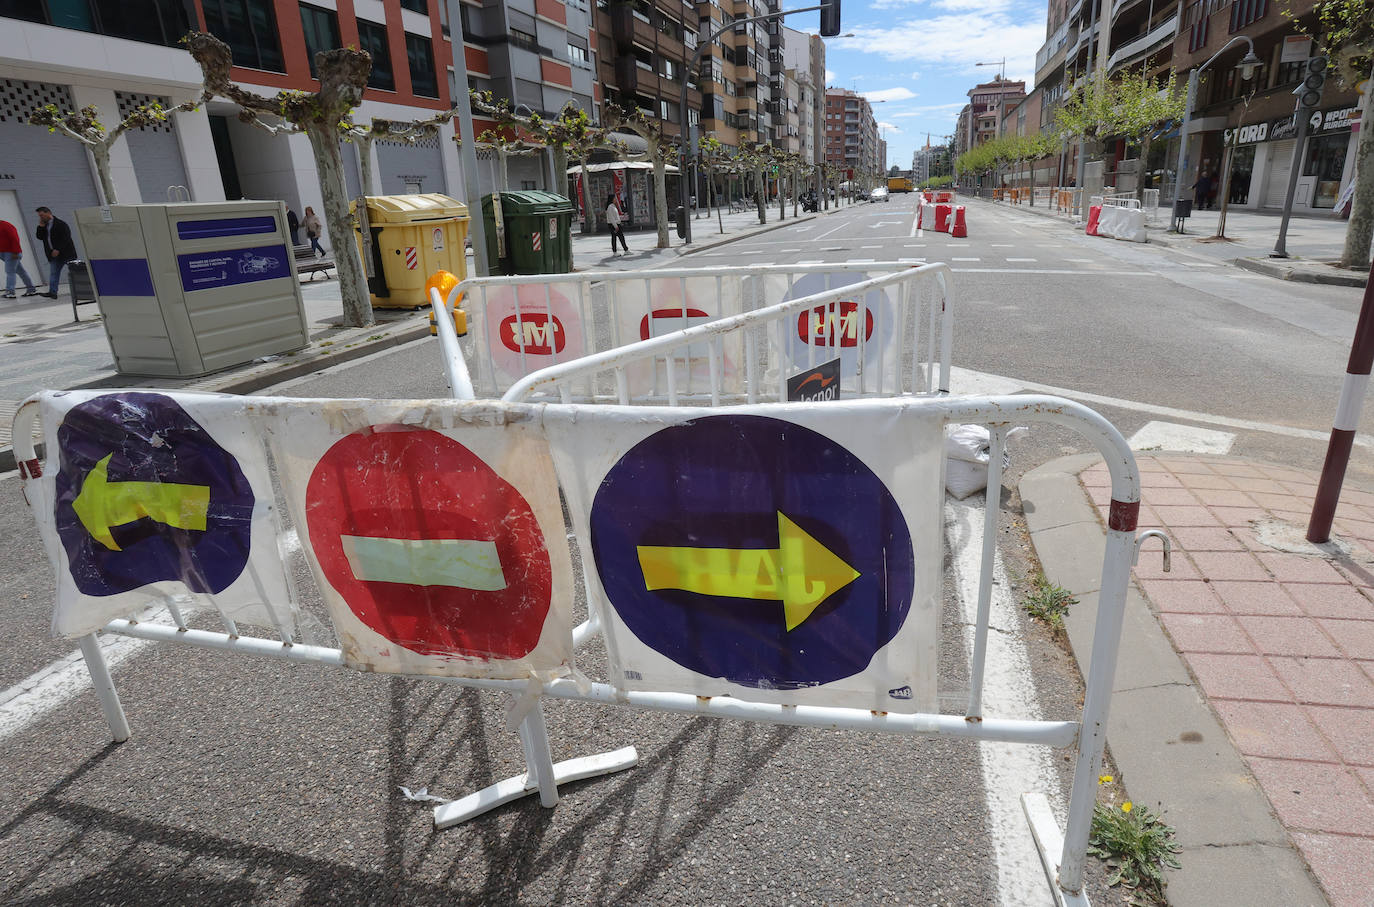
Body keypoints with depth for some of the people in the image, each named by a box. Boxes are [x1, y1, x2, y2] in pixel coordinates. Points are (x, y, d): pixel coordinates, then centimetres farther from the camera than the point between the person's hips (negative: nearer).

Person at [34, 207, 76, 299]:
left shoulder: (60, 224, -8)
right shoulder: (43, 225, 14)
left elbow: (66, 238, -14)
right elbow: (40, 237, 10)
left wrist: (58, 250, -19)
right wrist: (41, 226, -2)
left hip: (65, 252, -7)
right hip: (53, 254, 7)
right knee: (53, 273, 2)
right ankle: (52, 292, 0)